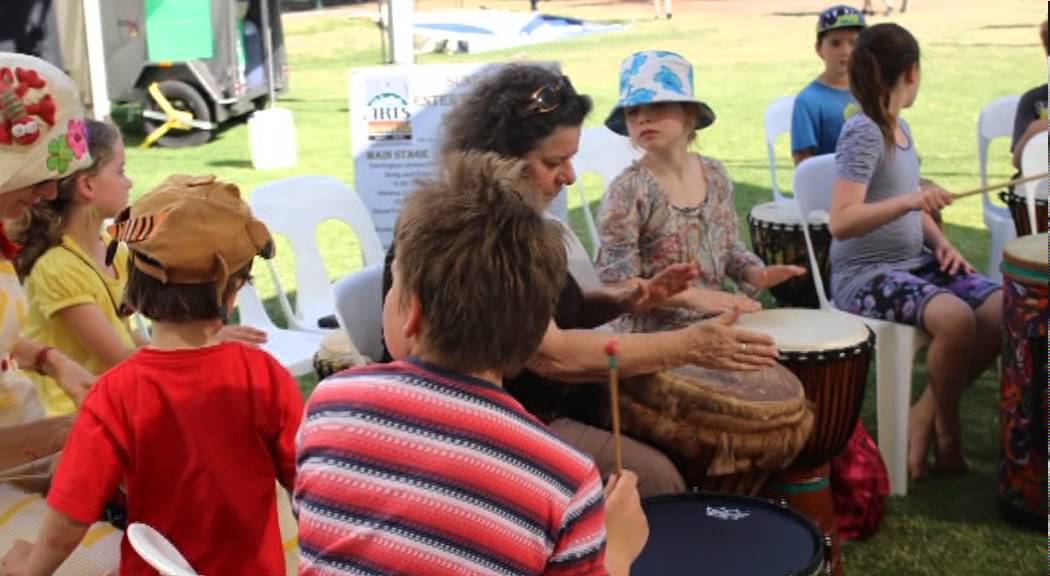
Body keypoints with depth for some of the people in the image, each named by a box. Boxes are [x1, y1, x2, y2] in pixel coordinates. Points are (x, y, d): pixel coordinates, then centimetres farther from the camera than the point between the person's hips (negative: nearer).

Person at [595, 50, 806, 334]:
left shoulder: (714, 175, 3)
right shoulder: (628, 190, -14)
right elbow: (617, 282, -15)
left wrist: (754, 273, -4)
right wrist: (693, 296, -23)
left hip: (716, 323, 6)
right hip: (654, 332, -6)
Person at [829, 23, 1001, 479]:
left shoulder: (900, 128, 12)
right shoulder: (863, 132, -14)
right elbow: (841, 222, -24)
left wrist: (941, 244, 3)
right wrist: (909, 201, -35)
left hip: (914, 262, 9)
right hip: (864, 275, -9)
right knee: (955, 317, -32)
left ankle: (927, 415, 3)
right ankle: (947, 429, -5)